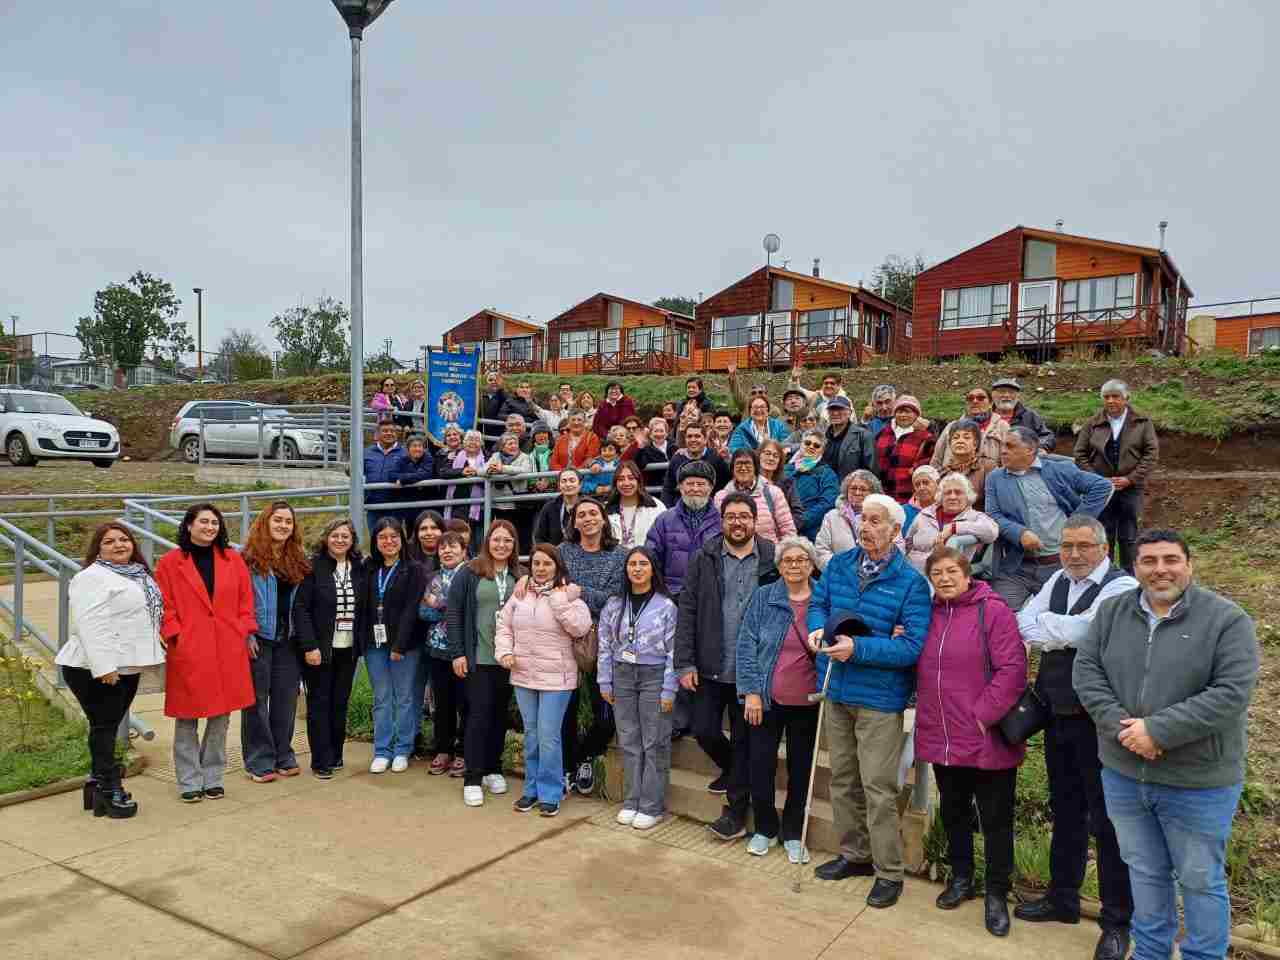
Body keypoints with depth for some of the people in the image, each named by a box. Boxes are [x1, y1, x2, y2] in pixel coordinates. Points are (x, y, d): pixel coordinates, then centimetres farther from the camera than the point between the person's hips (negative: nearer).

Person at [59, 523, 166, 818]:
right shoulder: (92, 577, -14)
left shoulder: (138, 575, 15)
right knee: (104, 726, -3)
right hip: (97, 670, -9)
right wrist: (103, 666, -28)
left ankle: (98, 783, 25)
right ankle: (109, 792, 3)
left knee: (109, 727, 15)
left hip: (126, 667, 9)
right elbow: (89, 625, -22)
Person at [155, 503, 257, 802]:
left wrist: (248, 632, 3)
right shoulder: (170, 563, 1)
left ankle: (213, 777, 22)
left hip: (228, 649, 3)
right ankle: (190, 782, 16)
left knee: (221, 715, 9)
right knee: (187, 719, 4)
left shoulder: (232, 559, 9)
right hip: (188, 651, -3)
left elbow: (245, 599, 11)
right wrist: (175, 637, -9)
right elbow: (165, 607, 0)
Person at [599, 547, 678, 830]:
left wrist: (669, 689, -10)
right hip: (623, 675, 3)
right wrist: (605, 682, 3)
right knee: (628, 742, 10)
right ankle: (631, 801, 21)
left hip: (654, 676, -3)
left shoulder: (666, 606, -6)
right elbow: (605, 646, 7)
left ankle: (651, 806, 12)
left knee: (654, 743, 2)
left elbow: (673, 651, -7)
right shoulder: (614, 604, 4)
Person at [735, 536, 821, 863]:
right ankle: (765, 829, 29)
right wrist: (751, 691, -10)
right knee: (761, 766, 7)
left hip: (806, 703, 0)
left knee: (800, 770, 12)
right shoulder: (763, 597, -3)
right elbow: (746, 645, -4)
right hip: (766, 700, 0)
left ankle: (793, 834, 30)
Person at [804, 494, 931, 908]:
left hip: (880, 699, -6)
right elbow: (818, 602, 14)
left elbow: (911, 647, -18)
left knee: (878, 787, 0)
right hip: (838, 691, 6)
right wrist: (818, 628, -9)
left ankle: (888, 873, 16)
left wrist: (858, 648, -27)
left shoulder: (911, 583, -14)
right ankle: (854, 854, 35)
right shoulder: (839, 564, 2)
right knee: (842, 779, 18)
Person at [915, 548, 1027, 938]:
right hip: (941, 738, 6)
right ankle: (961, 877, 37)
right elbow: (917, 667, 20)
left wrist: (983, 716, -17)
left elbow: (1012, 669, -17)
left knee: (996, 820, 8)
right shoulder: (928, 613, 7)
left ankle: (996, 894, 23)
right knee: (954, 814, 20)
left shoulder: (992, 610, -11)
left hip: (987, 741, -5)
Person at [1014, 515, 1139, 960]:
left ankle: (1117, 922, 18)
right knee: (1065, 810, 18)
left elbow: (1080, 631, -24)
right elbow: (1023, 624, 1)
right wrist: (1061, 634, -15)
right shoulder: (1058, 581, 8)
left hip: (1098, 720, -6)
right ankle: (1062, 898, 34)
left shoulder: (1121, 586, -12)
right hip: (1057, 716, 7)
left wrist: (1046, 628, -9)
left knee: (1107, 819, 3)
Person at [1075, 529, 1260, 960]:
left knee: (1200, 880, 14)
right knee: (1144, 872, 21)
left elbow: (1232, 694, -20)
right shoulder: (1112, 612, 1)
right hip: (1123, 774, 4)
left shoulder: (1226, 618, -11)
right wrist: (1120, 727, -17)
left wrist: (1158, 730, -22)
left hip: (1198, 782, -4)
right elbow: (1086, 672, -2)